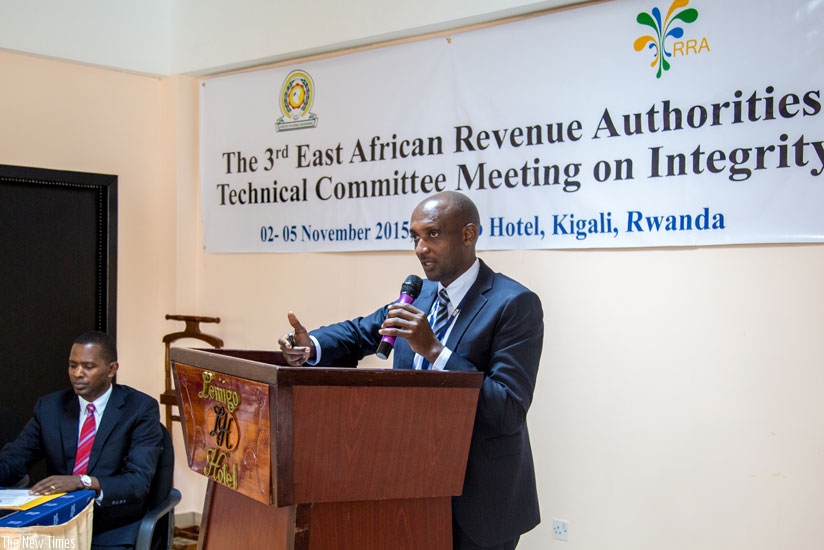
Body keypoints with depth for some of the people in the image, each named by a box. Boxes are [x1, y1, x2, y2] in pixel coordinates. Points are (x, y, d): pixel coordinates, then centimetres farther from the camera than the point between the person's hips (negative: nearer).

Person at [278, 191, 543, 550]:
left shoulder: (514, 304, -17)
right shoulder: (421, 294, 5)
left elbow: (510, 412, -23)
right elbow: (361, 331, 15)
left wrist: (433, 349, -30)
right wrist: (311, 345, -7)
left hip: (477, 499, -6)